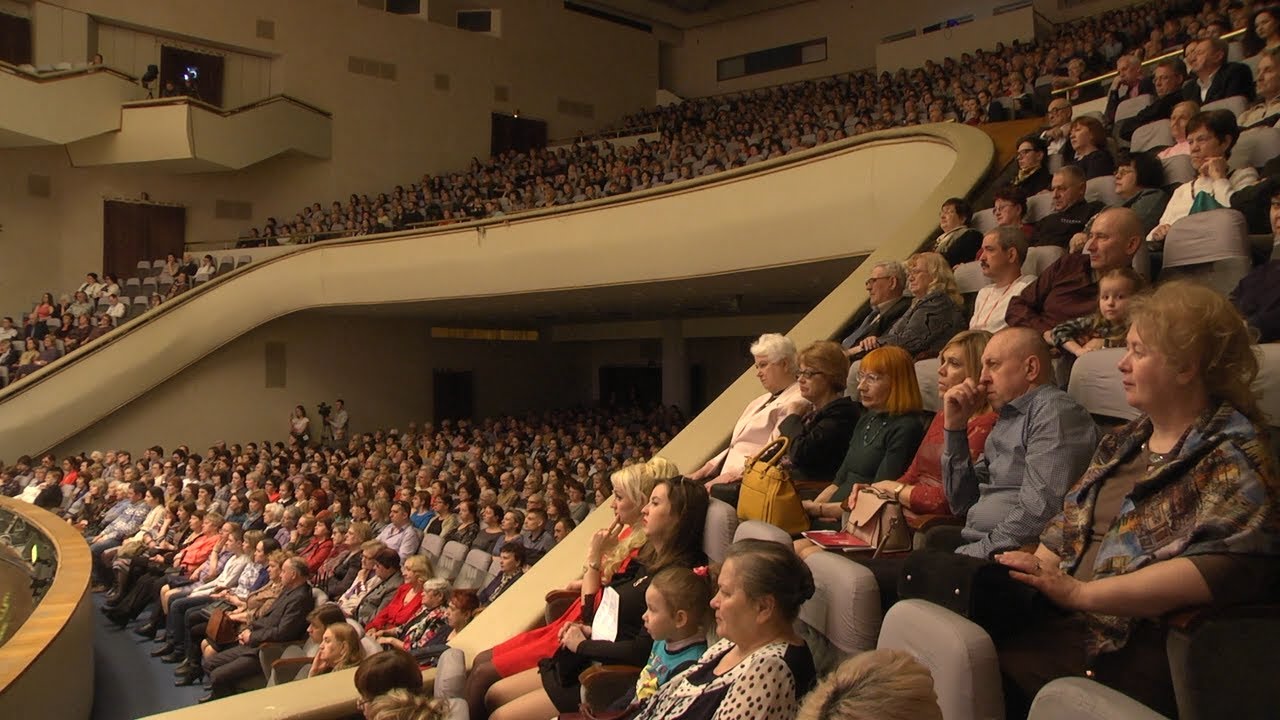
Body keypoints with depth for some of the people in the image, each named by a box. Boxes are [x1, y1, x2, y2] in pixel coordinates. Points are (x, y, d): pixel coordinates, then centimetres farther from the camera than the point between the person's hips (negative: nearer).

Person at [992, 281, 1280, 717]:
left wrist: (1078, 593, -23)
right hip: (1063, 622, 7)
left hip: (1133, 647, -7)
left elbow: (1222, 570, -20)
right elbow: (1062, 534, 20)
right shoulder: (1123, 443, 20)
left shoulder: (1233, 456, -4)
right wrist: (1033, 575, -2)